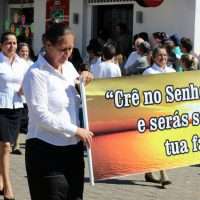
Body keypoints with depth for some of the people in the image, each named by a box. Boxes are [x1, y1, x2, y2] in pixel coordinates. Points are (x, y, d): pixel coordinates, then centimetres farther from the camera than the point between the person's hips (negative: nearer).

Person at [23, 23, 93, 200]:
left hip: (73, 148, 7)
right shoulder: (36, 73, -12)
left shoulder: (69, 67, 9)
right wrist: (75, 130, -15)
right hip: (46, 151, -7)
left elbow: (79, 101, 24)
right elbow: (40, 115, -18)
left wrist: (84, 82, 3)